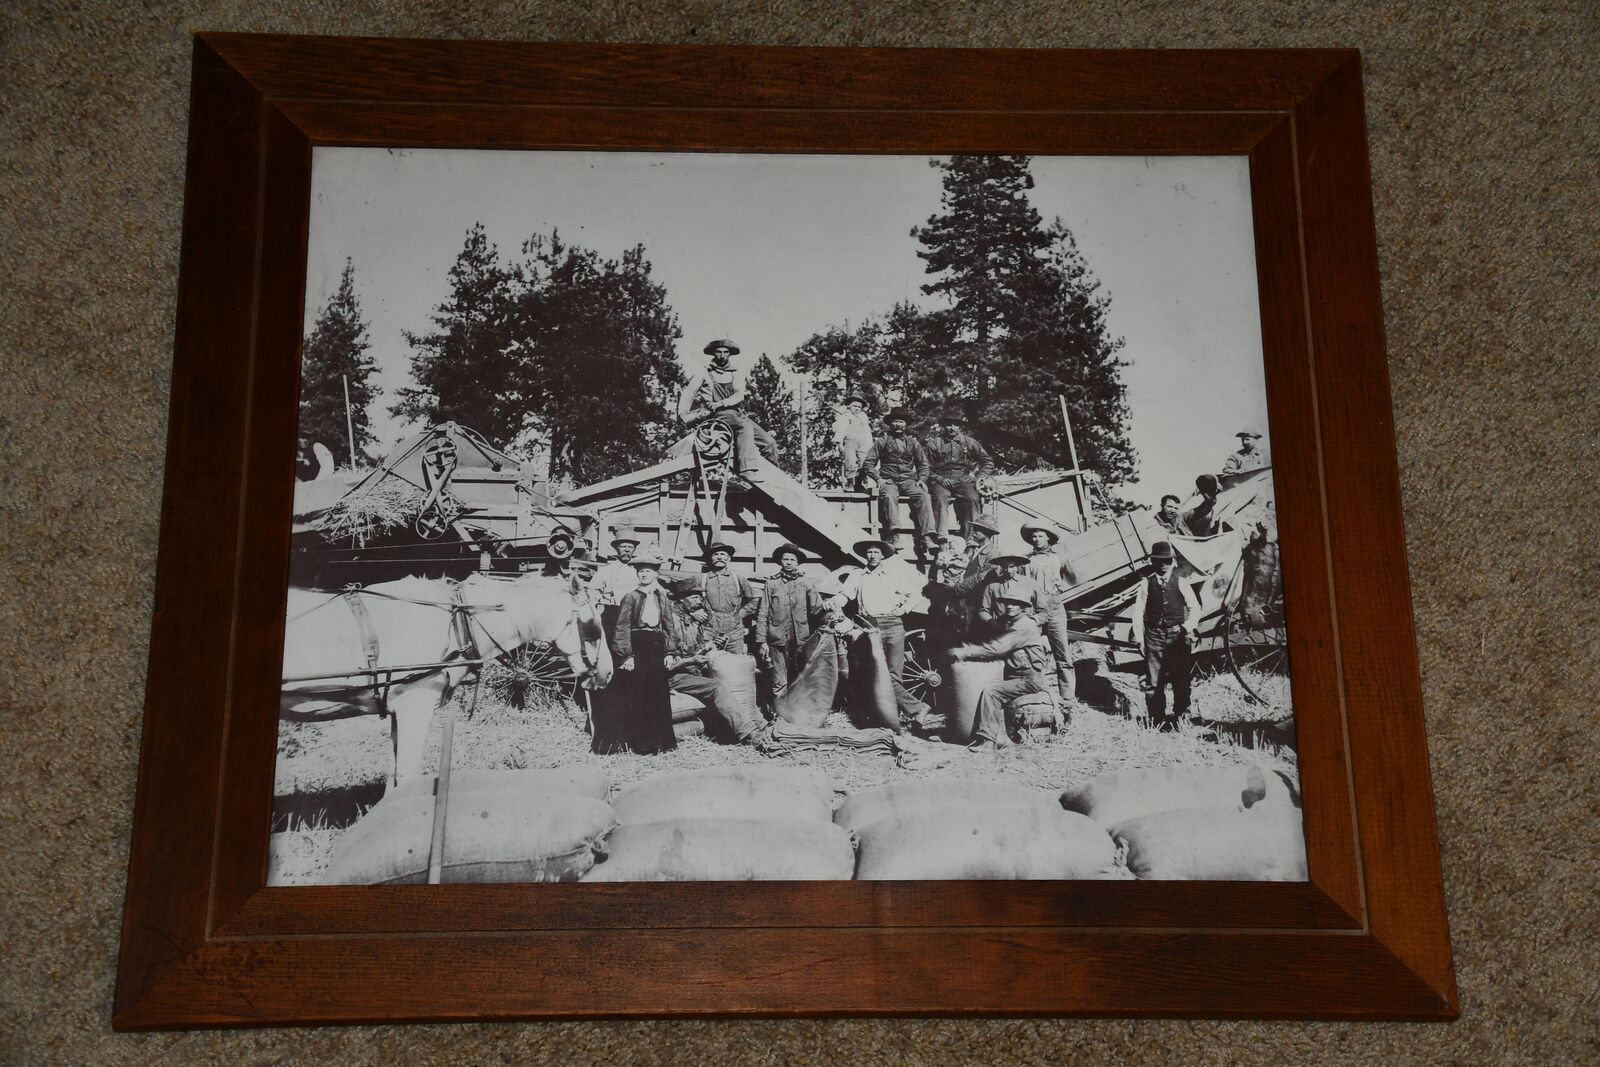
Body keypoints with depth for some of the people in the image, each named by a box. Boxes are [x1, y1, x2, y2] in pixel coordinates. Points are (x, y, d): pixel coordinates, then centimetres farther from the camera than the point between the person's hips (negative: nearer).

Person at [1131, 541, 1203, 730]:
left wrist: (1188, 626, -10)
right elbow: (1138, 612, 4)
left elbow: (1194, 608, 6)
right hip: (1154, 636, 0)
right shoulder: (1146, 585, 3)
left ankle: (1181, 716, 18)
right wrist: (1139, 637, -1)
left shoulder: (1181, 584, 3)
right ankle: (1157, 719, 11)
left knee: (1180, 679, 4)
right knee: (1154, 681, 0)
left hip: (1178, 636, 0)